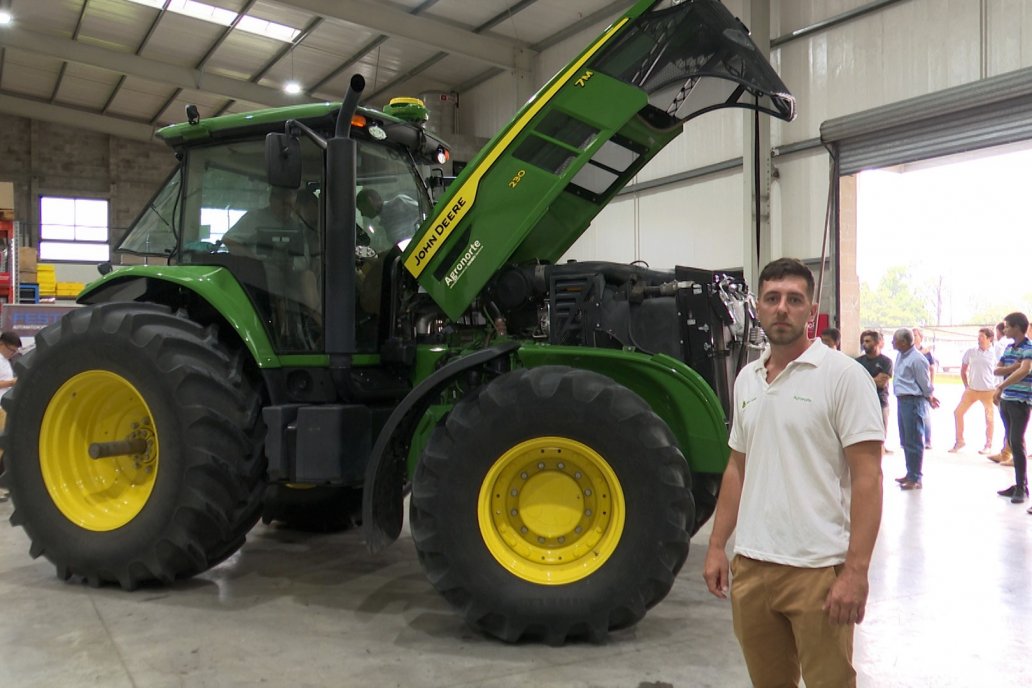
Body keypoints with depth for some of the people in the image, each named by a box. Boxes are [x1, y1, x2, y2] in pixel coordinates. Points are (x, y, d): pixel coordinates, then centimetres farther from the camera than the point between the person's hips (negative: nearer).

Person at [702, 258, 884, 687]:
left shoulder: (843, 375, -9)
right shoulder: (746, 379, 9)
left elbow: (867, 478, -13)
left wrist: (856, 570, -18)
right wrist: (716, 546, 11)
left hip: (819, 569, -6)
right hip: (751, 565, 6)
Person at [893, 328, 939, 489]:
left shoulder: (917, 359, -18)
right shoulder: (900, 355, 10)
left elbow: (925, 384, -11)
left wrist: (929, 398, 5)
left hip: (913, 402, -9)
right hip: (901, 401, 9)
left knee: (914, 442, -3)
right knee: (905, 441, 16)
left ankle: (915, 479, 3)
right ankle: (910, 474, 27)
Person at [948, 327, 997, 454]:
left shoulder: (994, 354, -7)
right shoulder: (971, 352, 2)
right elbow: (963, 370, 13)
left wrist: (997, 388, -6)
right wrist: (966, 385, 9)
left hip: (988, 391, -4)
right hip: (972, 390, 4)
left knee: (989, 418, 4)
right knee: (958, 412, 1)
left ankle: (988, 445, 16)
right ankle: (959, 441, 14)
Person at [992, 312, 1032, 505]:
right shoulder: (1009, 348, 13)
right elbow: (997, 370, 9)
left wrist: (1000, 387, -32)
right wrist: (1012, 367, -11)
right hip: (1005, 400, 7)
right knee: (1012, 443, 9)